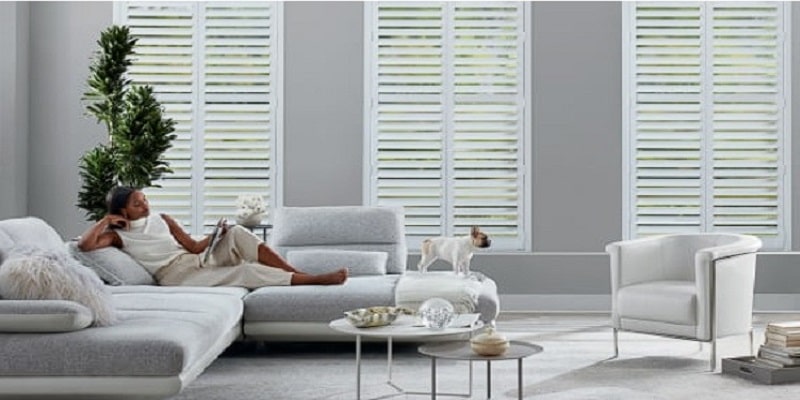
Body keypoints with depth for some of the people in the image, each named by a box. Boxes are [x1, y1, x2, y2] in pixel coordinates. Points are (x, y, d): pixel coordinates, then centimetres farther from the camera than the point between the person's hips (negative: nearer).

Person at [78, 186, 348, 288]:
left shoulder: (161, 219, 16)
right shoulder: (117, 235, 2)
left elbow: (194, 246, 13)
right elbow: (84, 245, -17)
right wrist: (106, 220, -9)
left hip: (198, 260, 6)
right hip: (178, 277, -6)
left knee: (237, 234, -21)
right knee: (247, 271, -25)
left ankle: (299, 273, -22)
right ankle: (316, 281, -26)